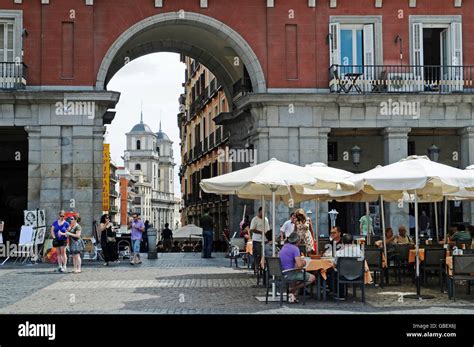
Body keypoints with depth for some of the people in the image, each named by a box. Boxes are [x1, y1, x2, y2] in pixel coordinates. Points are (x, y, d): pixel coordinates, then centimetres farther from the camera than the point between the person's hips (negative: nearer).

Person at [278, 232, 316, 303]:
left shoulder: (284, 246, 13)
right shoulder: (295, 248, -13)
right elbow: (299, 265, -21)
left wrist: (300, 259, 17)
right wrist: (303, 263, 2)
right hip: (290, 274, -9)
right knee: (312, 278, 0)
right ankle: (292, 289, 0)